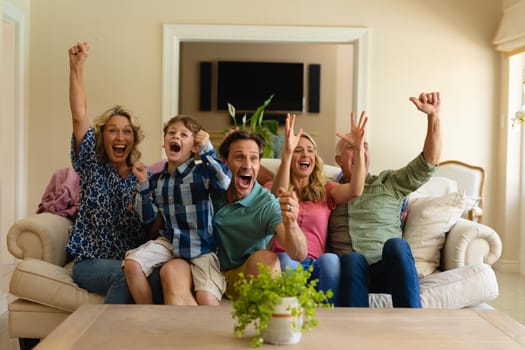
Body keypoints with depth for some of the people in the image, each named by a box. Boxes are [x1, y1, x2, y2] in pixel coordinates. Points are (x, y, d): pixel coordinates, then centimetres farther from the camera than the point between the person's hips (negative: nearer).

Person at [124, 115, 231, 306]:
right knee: (132, 263, -18)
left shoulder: (201, 172, -8)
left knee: (207, 299, -25)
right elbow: (148, 217, 8)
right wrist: (142, 184, 0)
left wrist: (207, 149, -26)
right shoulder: (157, 180, 9)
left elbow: (224, 182, -29)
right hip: (170, 242, 5)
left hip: (201, 248, -4)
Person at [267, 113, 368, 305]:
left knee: (330, 259, -33)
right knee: (285, 259, -36)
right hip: (284, 265, -1)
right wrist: (287, 152, -25)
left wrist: (359, 148, -12)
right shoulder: (272, 187, 17)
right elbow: (277, 197, -10)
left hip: (316, 265, 2)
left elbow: (355, 191, 0)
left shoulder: (325, 190, 22)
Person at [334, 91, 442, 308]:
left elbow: (427, 163, 10)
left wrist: (433, 115, 0)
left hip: (385, 269, 1)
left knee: (396, 244, -34)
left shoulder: (389, 184, 22)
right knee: (352, 260, -37)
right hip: (348, 267, -1)